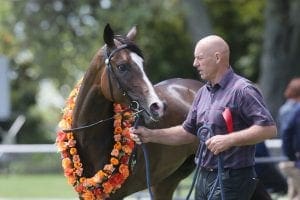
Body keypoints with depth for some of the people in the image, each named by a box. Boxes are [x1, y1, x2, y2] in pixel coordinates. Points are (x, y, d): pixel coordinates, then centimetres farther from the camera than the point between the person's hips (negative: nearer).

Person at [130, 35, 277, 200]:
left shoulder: (242, 90, -13)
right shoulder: (203, 93, 15)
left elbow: (269, 129, -21)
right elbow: (188, 132, 21)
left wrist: (229, 140, -27)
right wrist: (150, 135, 10)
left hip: (231, 180, -9)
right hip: (204, 177, 9)